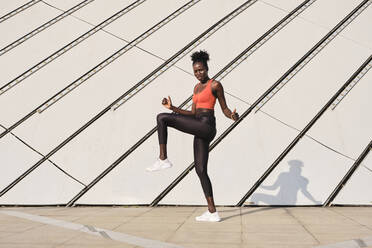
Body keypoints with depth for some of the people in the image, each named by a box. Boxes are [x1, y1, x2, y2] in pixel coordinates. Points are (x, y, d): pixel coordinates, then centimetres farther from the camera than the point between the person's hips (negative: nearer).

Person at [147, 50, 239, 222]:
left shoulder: (215, 85, -1)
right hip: (200, 130, 9)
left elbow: (224, 109, 1)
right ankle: (212, 212, 9)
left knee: (161, 118, -14)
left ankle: (163, 159, -10)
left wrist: (232, 116, -21)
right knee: (200, 170, 7)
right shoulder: (197, 88, 22)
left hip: (206, 126, -9)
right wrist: (173, 108, 13)